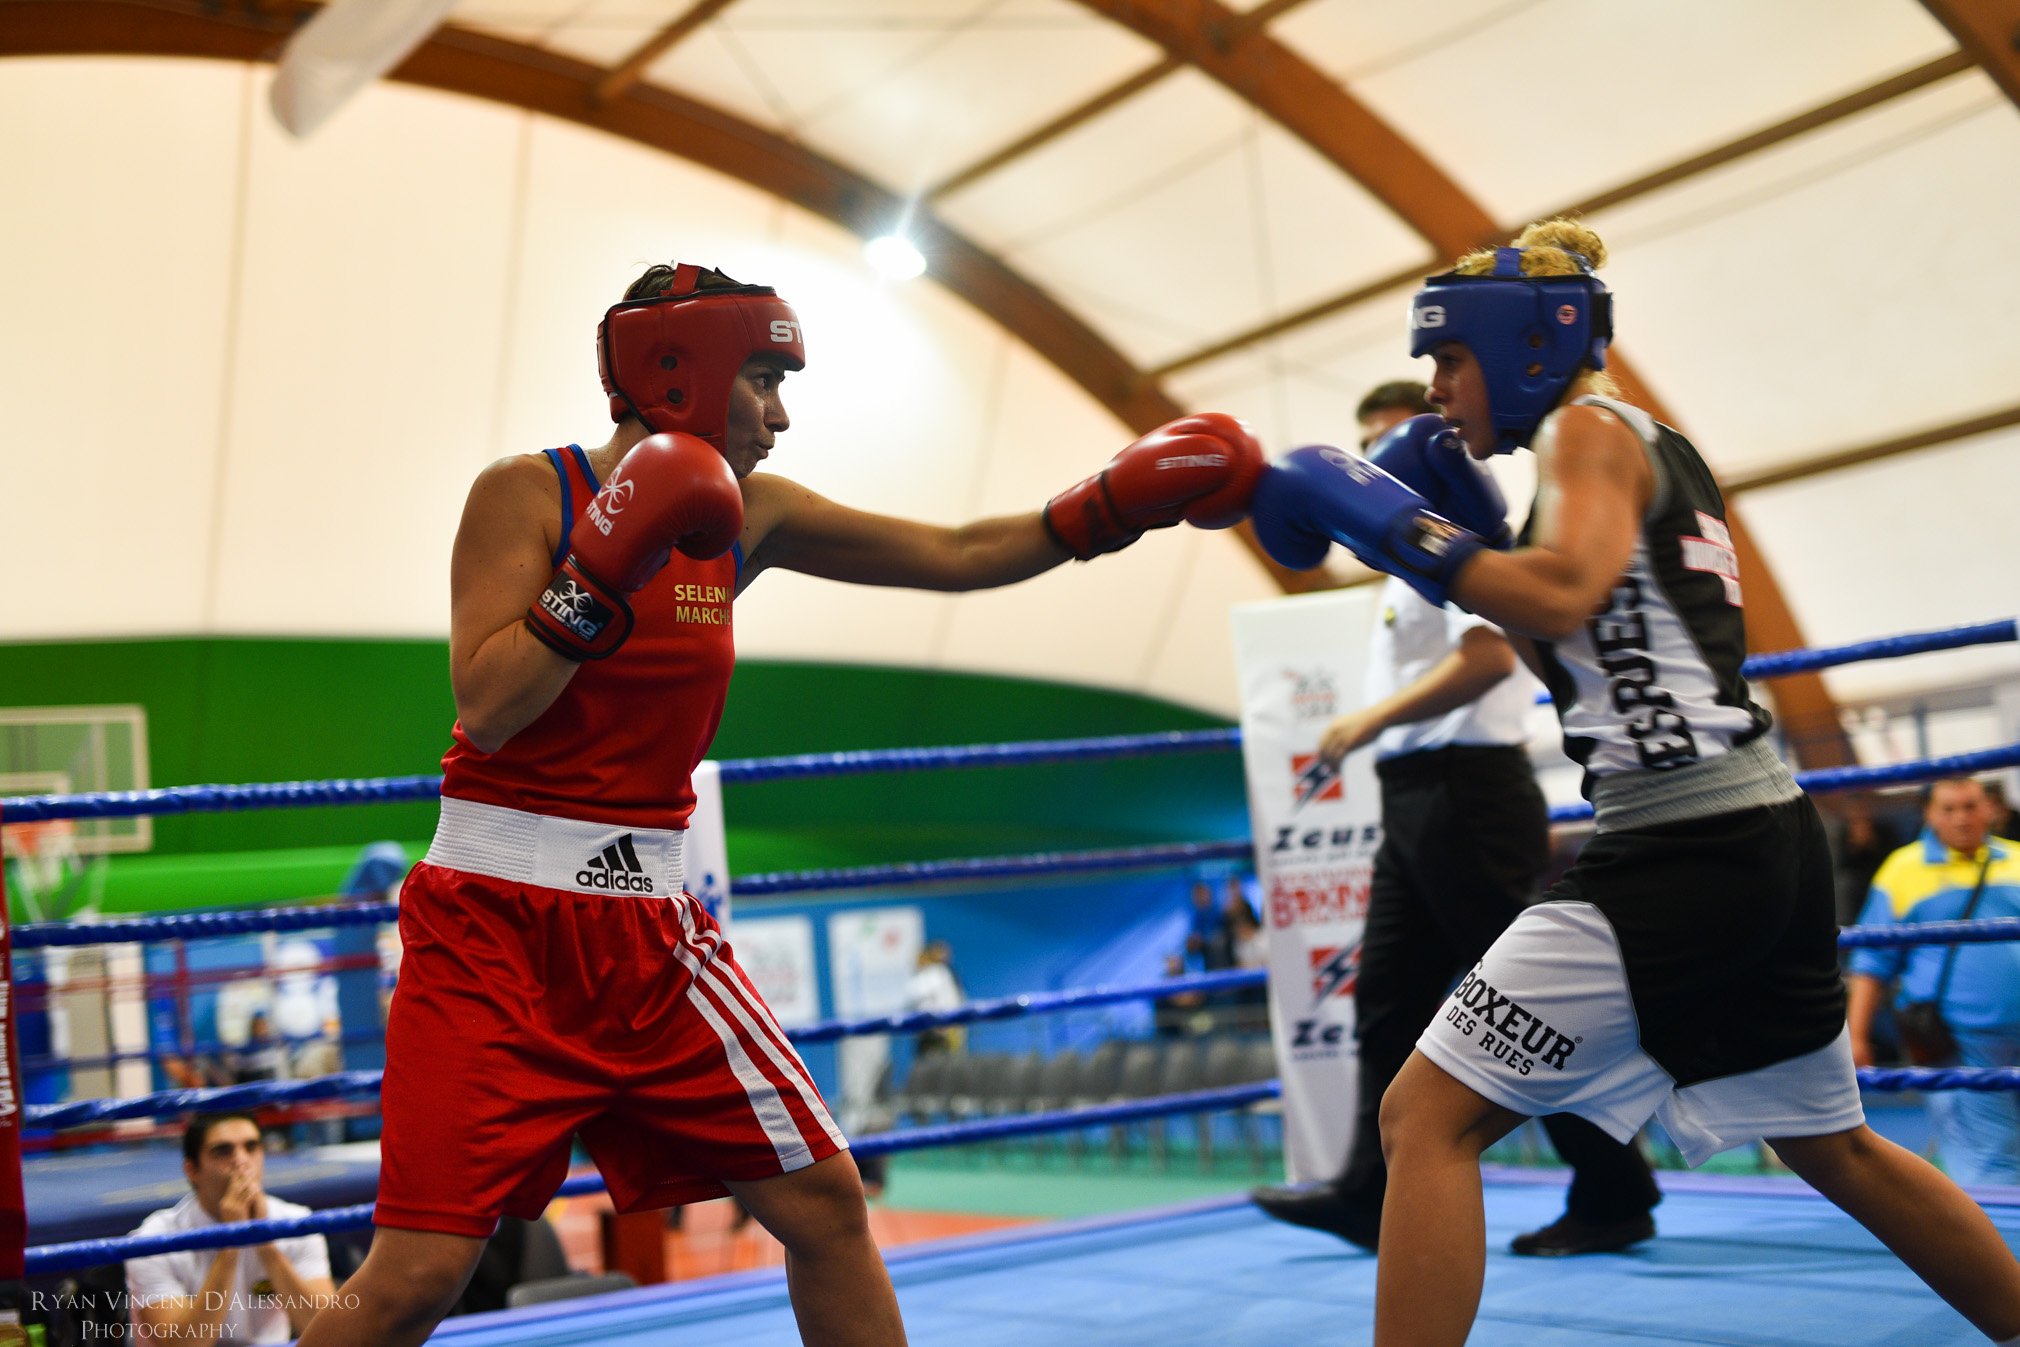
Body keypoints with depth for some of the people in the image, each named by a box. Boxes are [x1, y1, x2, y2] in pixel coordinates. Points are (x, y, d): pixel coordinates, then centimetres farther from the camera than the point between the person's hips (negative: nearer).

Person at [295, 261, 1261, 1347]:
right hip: (495, 923, -5)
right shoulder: (525, 494, -7)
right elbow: (485, 712, -17)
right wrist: (606, 568, -22)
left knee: (825, 1203, 5)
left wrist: (1118, 502, 4)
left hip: (647, 929, 6)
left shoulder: (741, 513, 7)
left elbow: (955, 556, 10)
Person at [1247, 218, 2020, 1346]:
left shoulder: (1592, 428, -5)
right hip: (1772, 835, 10)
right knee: (1835, 1148, 26)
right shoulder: (1663, 452, 21)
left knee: (1426, 1120, -8)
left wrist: (1385, 520, -18)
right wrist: (1465, 537, 18)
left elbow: (1561, 594, -25)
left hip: (1681, 851, -10)